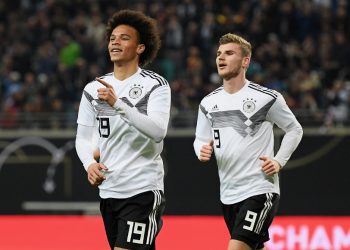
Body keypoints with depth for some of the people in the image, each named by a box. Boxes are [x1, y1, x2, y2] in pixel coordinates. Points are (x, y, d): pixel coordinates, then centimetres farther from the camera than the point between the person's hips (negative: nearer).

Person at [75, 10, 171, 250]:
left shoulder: (156, 85, -6)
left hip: (143, 190, -6)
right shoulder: (93, 89, 10)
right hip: (108, 190, 6)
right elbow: (83, 137, 13)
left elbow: (158, 131, -20)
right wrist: (90, 164, -8)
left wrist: (117, 104, -29)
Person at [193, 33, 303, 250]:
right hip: (228, 194, 6)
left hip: (260, 189, -6)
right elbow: (200, 140, 16)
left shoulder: (267, 98, -6)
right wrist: (202, 151, -8)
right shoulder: (209, 103, 7)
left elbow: (295, 130, 6)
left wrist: (279, 161, -6)